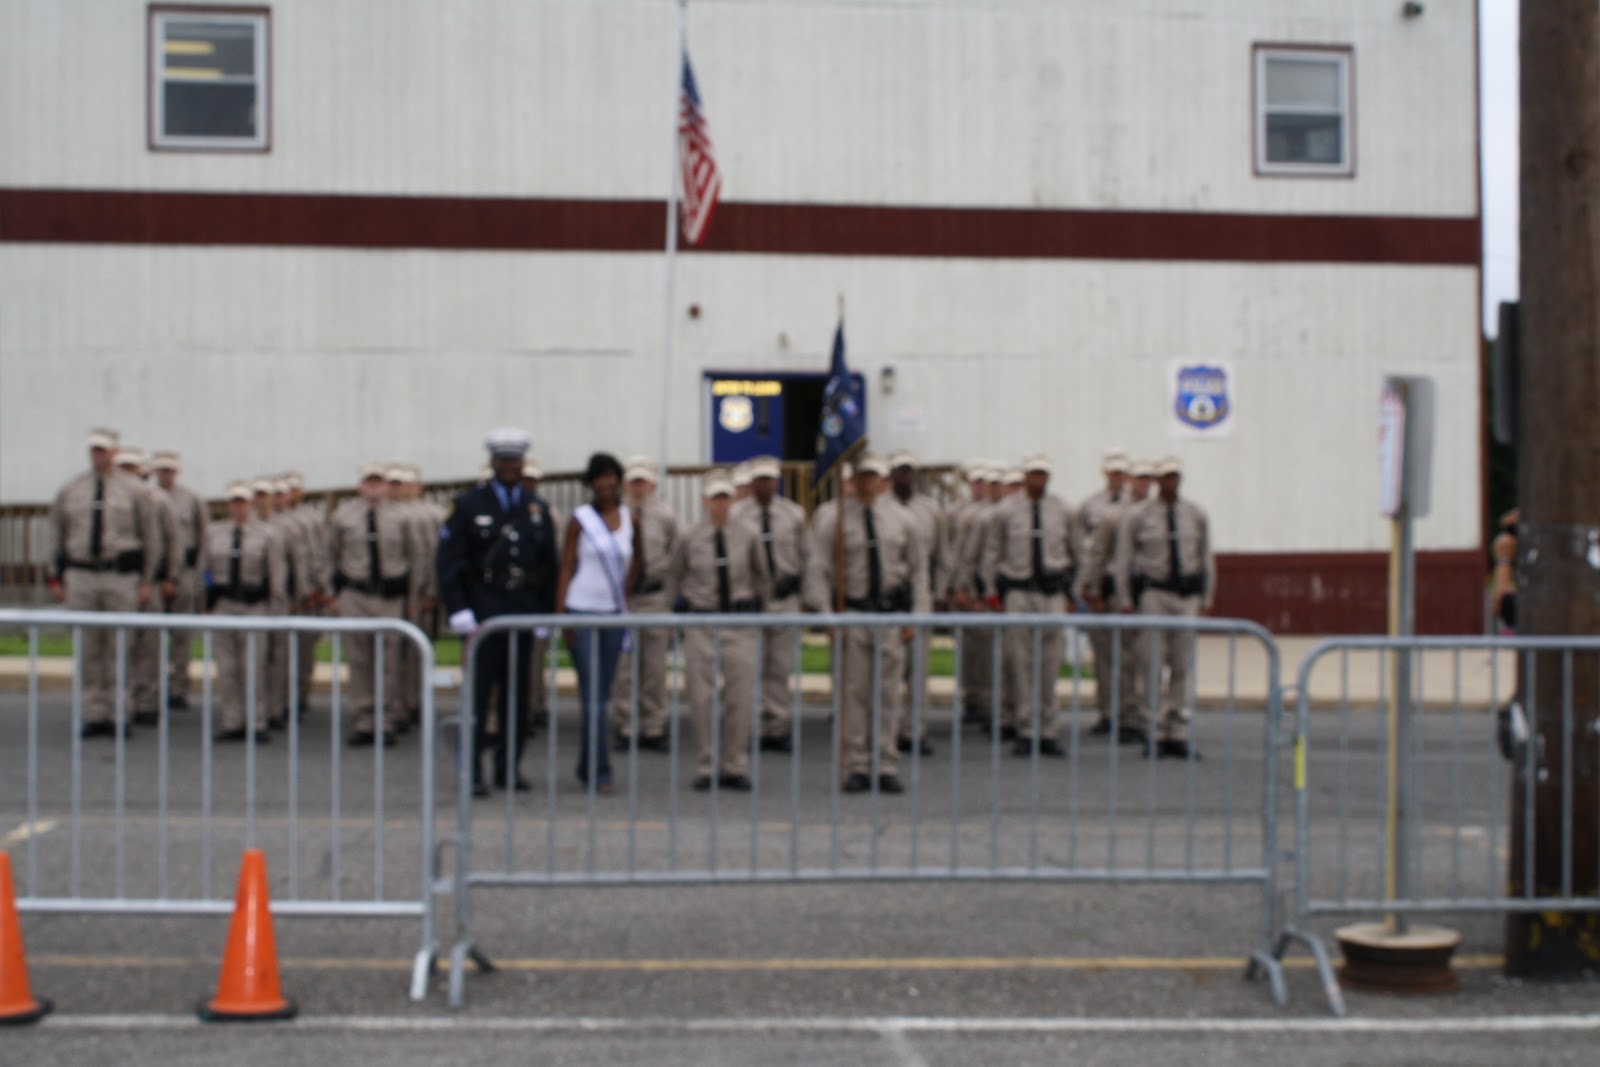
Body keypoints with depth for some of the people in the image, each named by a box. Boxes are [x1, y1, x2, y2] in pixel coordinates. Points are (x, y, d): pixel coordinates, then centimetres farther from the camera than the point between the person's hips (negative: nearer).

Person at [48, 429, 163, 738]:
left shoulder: (133, 491, 3)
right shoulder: (69, 491, 9)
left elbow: (151, 536, 6)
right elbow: (56, 535, 14)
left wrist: (147, 581, 2)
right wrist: (57, 578, 9)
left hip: (121, 577, -2)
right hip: (81, 576, 2)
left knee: (119, 648, 0)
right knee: (87, 650, 2)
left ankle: (118, 714, 6)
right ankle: (93, 715, 8)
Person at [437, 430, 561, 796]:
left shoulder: (538, 509, 11)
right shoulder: (469, 505, 1)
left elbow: (548, 566, 14)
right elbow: (446, 561, -3)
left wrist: (545, 614, 8)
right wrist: (457, 610, -12)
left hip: (523, 612, 4)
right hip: (483, 611, -3)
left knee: (517, 694, 7)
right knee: (478, 693, -6)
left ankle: (509, 768, 15)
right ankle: (473, 771, -2)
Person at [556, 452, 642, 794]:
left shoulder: (629, 520, 7)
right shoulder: (580, 519, -3)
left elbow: (637, 559, 25)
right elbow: (565, 568, -4)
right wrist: (560, 614, -10)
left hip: (613, 613, 4)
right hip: (582, 612, -4)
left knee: (602, 694, 9)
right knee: (592, 694, -8)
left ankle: (587, 765, 22)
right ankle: (600, 771, -7)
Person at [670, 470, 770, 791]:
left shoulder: (749, 535, 1)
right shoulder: (690, 538, -1)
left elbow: (761, 574, 16)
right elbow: (673, 575, 15)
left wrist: (756, 605, 11)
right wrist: (680, 606, 9)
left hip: (740, 620, 1)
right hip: (700, 620, 0)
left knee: (741, 698, 1)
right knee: (702, 699, 1)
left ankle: (735, 768, 12)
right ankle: (707, 767, 12)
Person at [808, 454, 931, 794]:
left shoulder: (900, 518, 7)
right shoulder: (833, 517, -1)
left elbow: (919, 567, 14)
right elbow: (819, 568, -1)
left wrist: (916, 614, 5)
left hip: (891, 612, 2)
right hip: (852, 611, -2)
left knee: (889, 691, 2)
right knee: (854, 692, -1)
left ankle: (887, 768, 9)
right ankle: (856, 768, 7)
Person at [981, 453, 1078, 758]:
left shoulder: (1062, 510, 8)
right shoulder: (1005, 512, 2)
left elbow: (1073, 551, 17)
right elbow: (992, 553, 8)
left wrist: (1072, 584, 16)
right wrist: (992, 591, 5)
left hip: (1053, 593, 1)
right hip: (1018, 593, -1)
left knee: (1052, 662, 0)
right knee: (1021, 663, -1)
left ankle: (1048, 733, 7)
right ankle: (1026, 731, 7)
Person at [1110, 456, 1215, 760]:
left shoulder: (1196, 515, 9)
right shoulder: (1137, 516, 1)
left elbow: (1206, 558, 14)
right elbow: (1123, 560, 2)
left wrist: (1206, 598, 9)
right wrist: (1125, 601, -2)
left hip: (1187, 593, 3)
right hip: (1153, 592, -3)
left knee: (1184, 665, 2)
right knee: (1153, 663, -6)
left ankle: (1179, 736, 7)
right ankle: (1155, 735, 0)